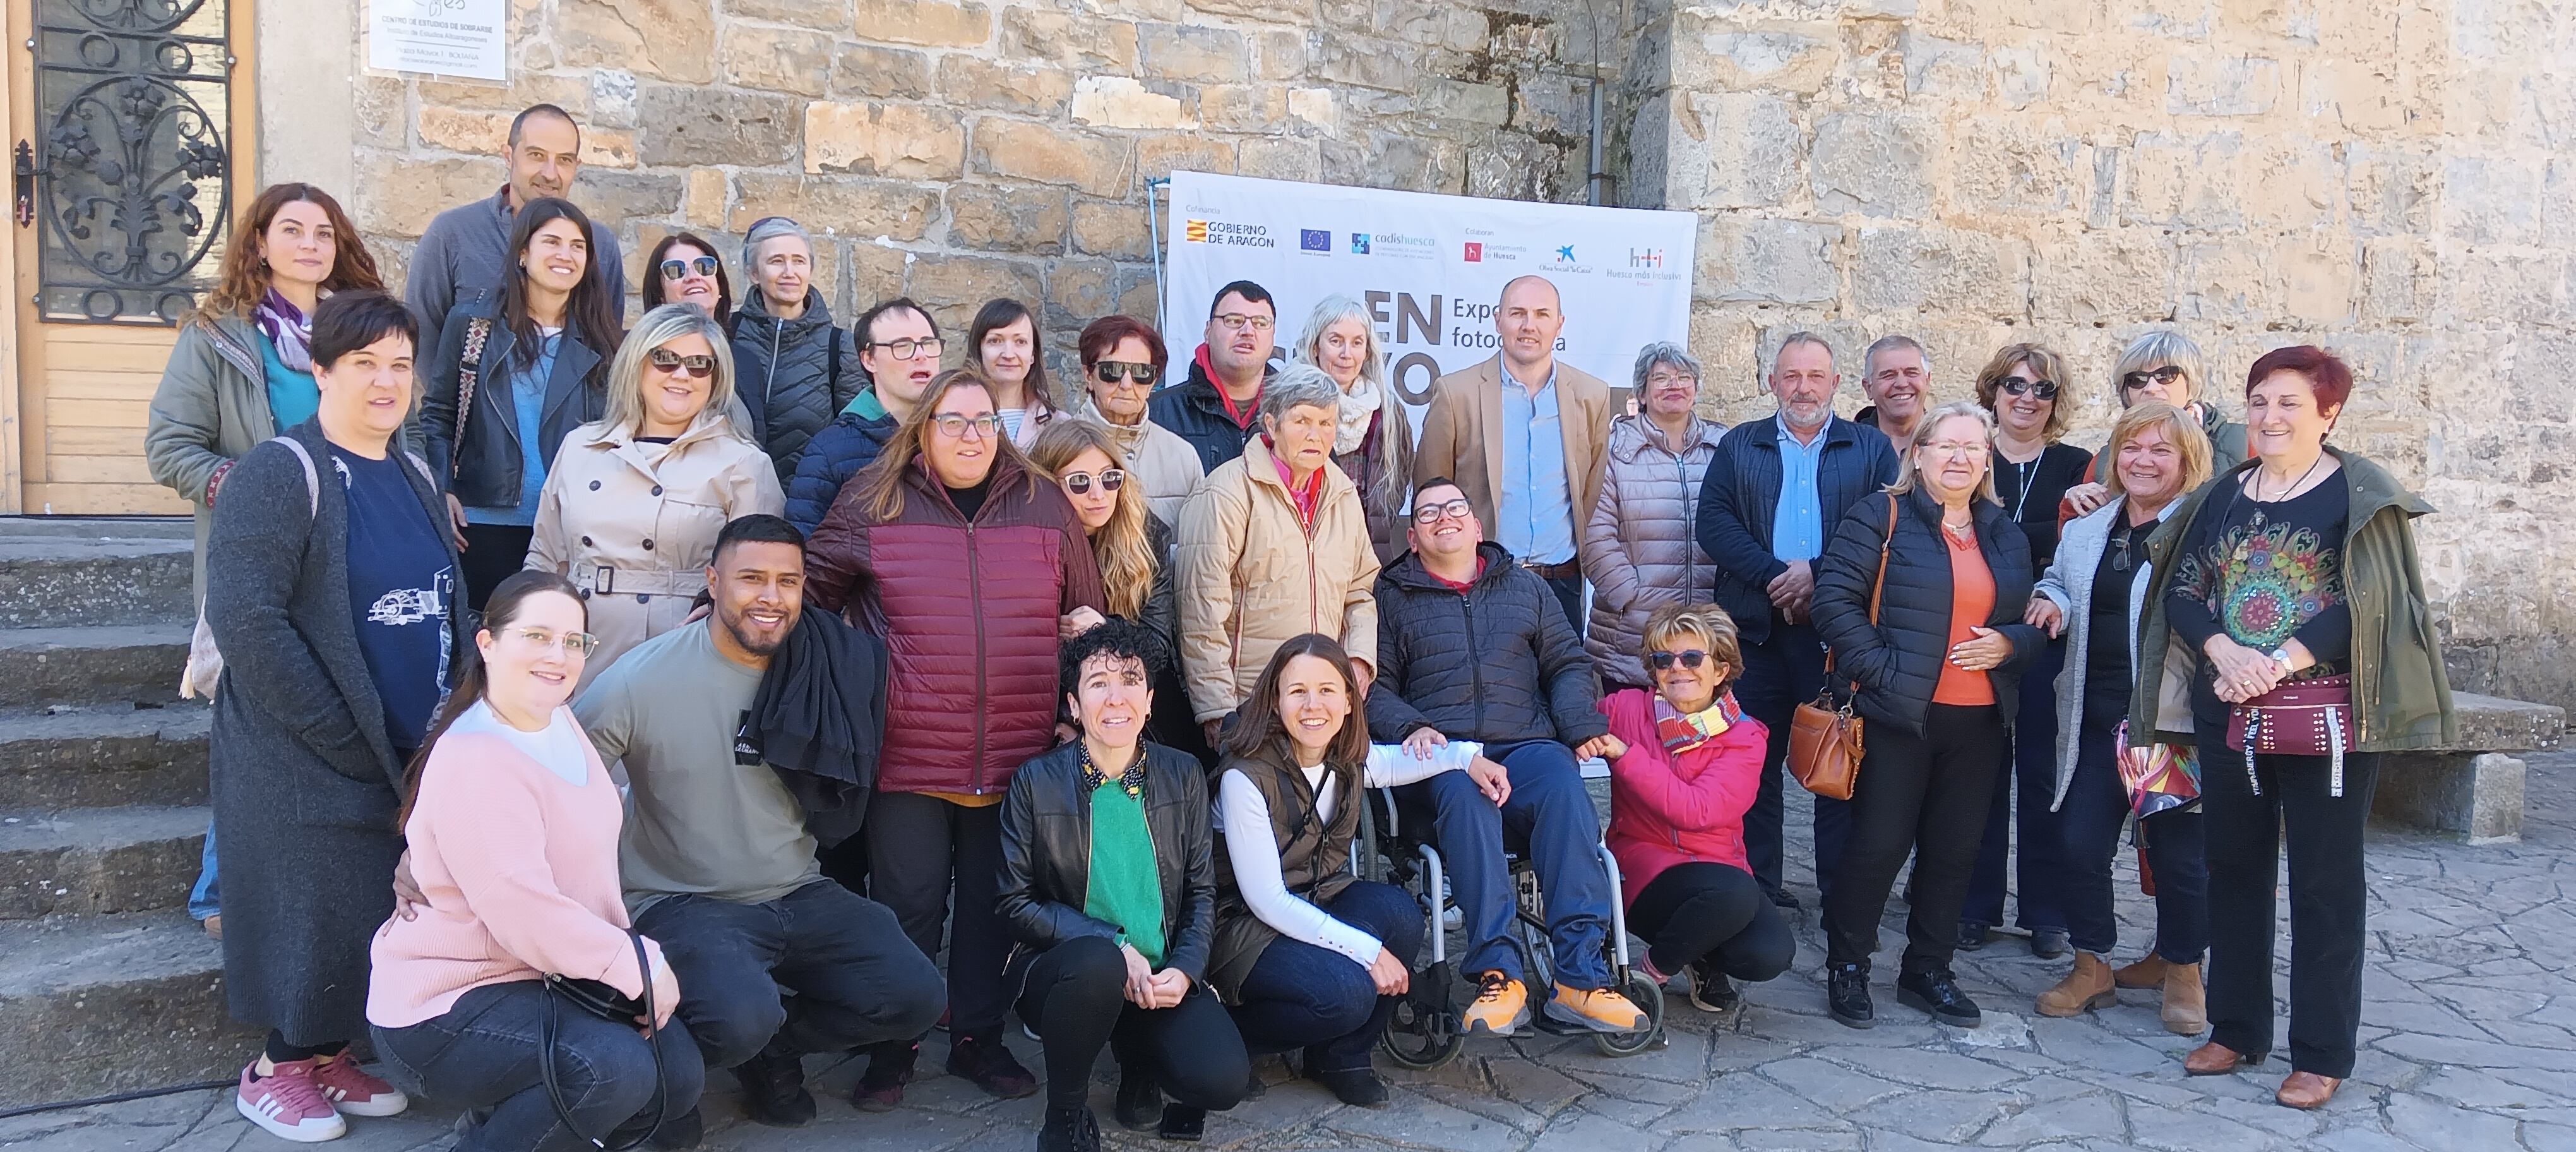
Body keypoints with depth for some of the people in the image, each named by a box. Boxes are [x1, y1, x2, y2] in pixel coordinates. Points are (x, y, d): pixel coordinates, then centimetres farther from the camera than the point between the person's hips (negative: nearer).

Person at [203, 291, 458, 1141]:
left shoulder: (414, 478, 11)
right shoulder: (280, 474, -12)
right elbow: (245, 621, -19)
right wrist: (348, 739, -18)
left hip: (413, 760, 7)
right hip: (308, 766, -6)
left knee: (385, 923, 12)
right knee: (312, 917, 3)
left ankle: (328, 1055, 30)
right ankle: (276, 1069, 24)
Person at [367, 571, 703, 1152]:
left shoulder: (558, 722, 7)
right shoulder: (472, 761, -23)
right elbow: (525, 912, -28)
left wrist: (638, 956, 3)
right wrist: (638, 967, -20)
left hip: (543, 979, 9)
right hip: (444, 1005, -9)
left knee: (680, 1075, 1)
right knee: (617, 1069, -29)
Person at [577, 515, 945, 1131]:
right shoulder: (644, 679, -11)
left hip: (799, 896, 5)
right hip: (684, 903, -4)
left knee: (916, 997, -11)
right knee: (741, 1018, -32)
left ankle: (772, 1048, 14)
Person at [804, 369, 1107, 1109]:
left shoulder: (1044, 506, 7)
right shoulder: (873, 503, 2)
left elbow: (1090, 613, 14)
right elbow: (809, 591, 11)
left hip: (1017, 760, 2)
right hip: (909, 759, -2)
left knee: (993, 904, 12)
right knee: (908, 905, 6)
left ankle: (979, 1038, 28)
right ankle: (894, 1047, 23)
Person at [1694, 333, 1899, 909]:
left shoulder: (1872, 450, 11)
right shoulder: (1739, 446, 12)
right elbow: (1714, 521, -1)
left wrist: (1818, 575, -14)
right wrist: (1776, 576, -13)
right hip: (1757, 629, 1)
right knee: (1755, 760, 5)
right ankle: (1756, 885, 14)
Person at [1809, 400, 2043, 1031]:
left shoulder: (2006, 535, 15)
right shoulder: (1881, 517, -3)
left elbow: (2033, 621, 20)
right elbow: (1836, 599, -11)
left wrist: (2009, 644, -2)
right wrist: (1879, 668, -17)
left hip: (1979, 723, 6)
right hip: (1899, 717, -5)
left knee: (1954, 850, 11)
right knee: (1880, 845, -2)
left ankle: (1928, 971, 25)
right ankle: (1846, 968, 14)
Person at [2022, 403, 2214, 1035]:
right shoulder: (2085, 531, 12)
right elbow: (2056, 581, 28)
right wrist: (2050, 600, 6)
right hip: (2097, 722, 5)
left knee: (2179, 853, 6)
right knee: (2079, 844, 5)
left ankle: (2181, 968, 28)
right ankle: (2091, 966, 22)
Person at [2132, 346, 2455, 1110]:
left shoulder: (2361, 494, -4)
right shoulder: (2222, 494, 9)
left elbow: (2367, 602, -13)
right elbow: (2179, 591, 4)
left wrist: (2279, 663, -20)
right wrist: (2224, 652, -14)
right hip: (2226, 710, 5)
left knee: (2325, 878, 2)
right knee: (2234, 866, 11)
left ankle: (2322, 1054, 12)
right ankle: (2236, 1028, 24)